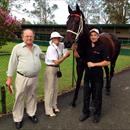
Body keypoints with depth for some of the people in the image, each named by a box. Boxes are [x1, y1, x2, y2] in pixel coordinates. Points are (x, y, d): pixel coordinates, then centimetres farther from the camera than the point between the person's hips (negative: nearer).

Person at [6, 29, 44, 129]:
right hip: (22, 78, -4)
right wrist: (9, 77, -2)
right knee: (20, 98, 3)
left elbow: (42, 56, 30)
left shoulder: (37, 48, 9)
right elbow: (12, 63, -2)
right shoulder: (17, 48, -4)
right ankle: (18, 119, 18)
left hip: (34, 78, 4)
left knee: (32, 97, 17)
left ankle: (31, 114, 35)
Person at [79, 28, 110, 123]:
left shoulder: (102, 47, -11)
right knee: (86, 94, 14)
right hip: (88, 73, 5)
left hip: (98, 74, -5)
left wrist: (94, 64, -19)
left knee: (97, 95, 9)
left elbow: (107, 62, -14)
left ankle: (97, 114, 27)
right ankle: (85, 112, 30)